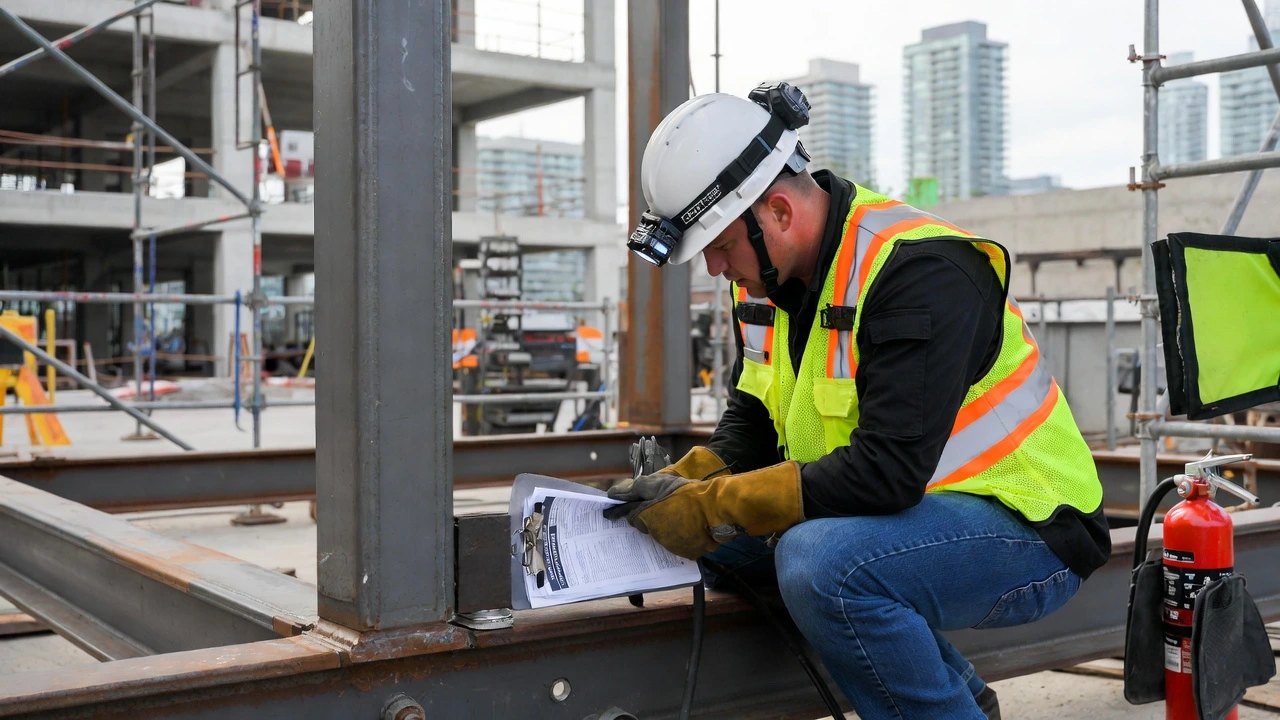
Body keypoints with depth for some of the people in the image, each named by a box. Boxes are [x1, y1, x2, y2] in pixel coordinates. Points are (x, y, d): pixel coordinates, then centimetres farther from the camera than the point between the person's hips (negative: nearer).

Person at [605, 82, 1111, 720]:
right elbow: (752, 424, 12)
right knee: (728, 540, 1)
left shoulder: (921, 272, -24)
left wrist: (712, 508, -26)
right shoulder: (768, 273, 3)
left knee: (819, 562, -32)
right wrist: (681, 484, -8)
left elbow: (887, 472, -31)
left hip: (1029, 526, -9)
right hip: (906, 512, 9)